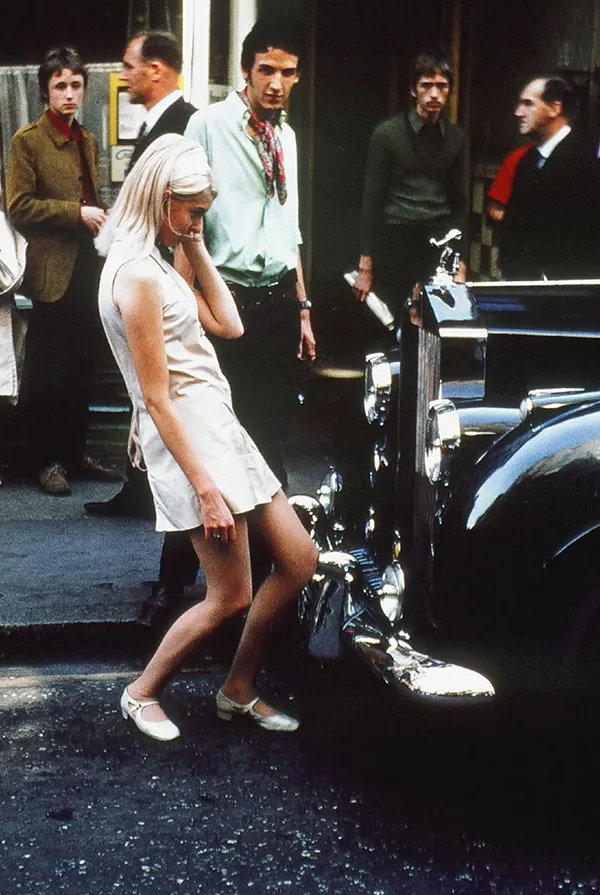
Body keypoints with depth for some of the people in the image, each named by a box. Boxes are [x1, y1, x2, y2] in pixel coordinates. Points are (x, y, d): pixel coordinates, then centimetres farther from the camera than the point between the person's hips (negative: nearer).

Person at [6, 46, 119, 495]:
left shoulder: (88, 140, 16)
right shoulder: (27, 141, -4)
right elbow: (19, 207, -10)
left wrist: (101, 218, 5)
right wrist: (77, 213, -16)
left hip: (89, 268, 6)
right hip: (54, 272, -6)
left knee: (82, 368, 11)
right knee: (47, 373, 1)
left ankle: (76, 452, 22)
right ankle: (47, 460, 12)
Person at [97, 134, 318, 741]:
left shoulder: (155, 261, 13)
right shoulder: (137, 276, -17)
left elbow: (228, 324, 13)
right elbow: (156, 399, -19)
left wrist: (194, 248, 9)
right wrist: (205, 488, -19)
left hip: (219, 428, 10)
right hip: (188, 439, -10)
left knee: (299, 560, 10)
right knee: (232, 596, -2)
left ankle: (238, 691, 24)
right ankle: (142, 694, 20)